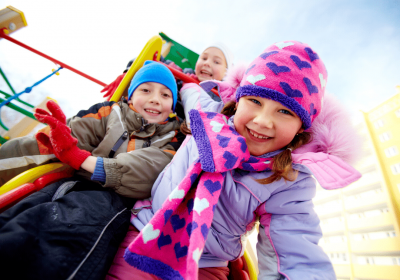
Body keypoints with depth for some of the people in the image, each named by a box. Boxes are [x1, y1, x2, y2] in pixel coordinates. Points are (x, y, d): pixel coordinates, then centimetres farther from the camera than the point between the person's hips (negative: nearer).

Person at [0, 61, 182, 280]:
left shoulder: (170, 140, 13)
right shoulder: (110, 114, 19)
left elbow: (142, 175, -5)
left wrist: (78, 157, -11)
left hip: (113, 197, -2)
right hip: (73, 184, 3)